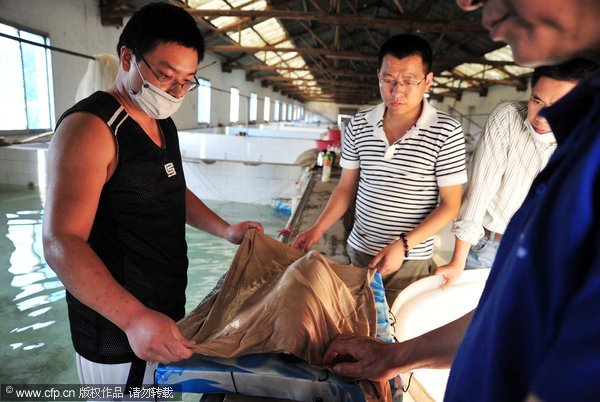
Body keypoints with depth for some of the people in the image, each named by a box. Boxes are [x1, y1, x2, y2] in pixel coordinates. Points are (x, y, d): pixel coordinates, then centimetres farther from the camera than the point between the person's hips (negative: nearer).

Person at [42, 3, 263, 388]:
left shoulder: (164, 124, 7)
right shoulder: (89, 127, -20)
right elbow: (62, 243, -26)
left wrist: (226, 230, 6)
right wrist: (134, 316, -36)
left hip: (167, 311, 8)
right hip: (118, 329, -8)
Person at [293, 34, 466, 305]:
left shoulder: (446, 132, -12)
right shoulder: (359, 125, -1)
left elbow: (450, 204, -9)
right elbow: (346, 187, 5)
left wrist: (403, 245, -19)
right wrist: (318, 229, -6)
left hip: (410, 261, -3)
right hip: (360, 251, 4)